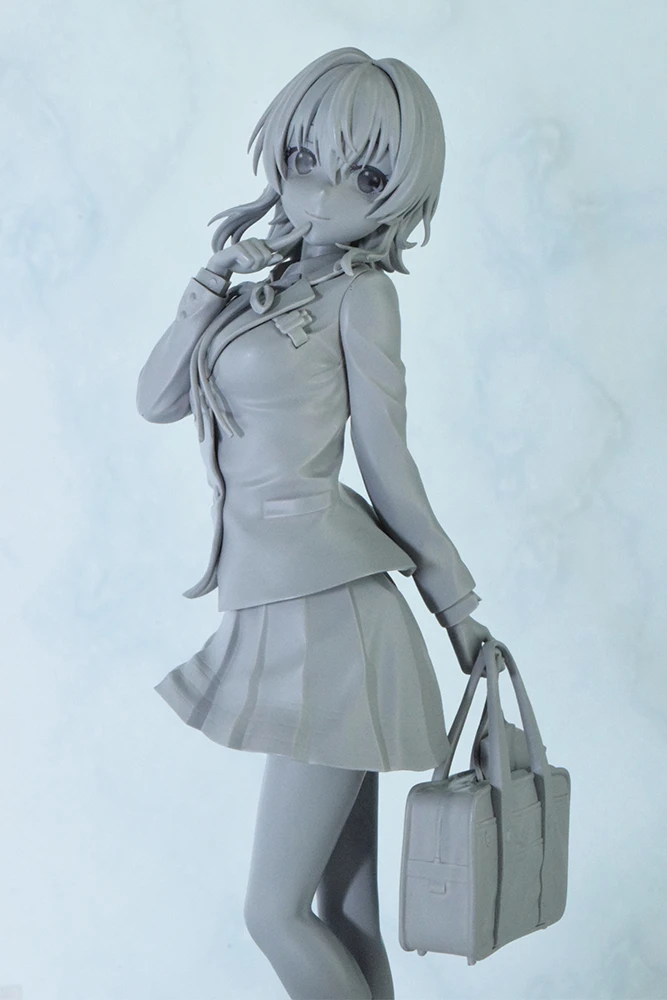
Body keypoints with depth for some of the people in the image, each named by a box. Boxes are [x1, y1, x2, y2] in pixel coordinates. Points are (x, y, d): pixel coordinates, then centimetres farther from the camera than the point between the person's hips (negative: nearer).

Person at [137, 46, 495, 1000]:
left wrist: (456, 604, 2)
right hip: (278, 611, 7)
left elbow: (388, 468, -1)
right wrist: (215, 279, -1)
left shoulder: (359, 291, -5)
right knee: (342, 906, 14)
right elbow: (154, 399, 7)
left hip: (326, 615, -7)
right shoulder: (269, 282, 14)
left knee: (275, 911, -2)